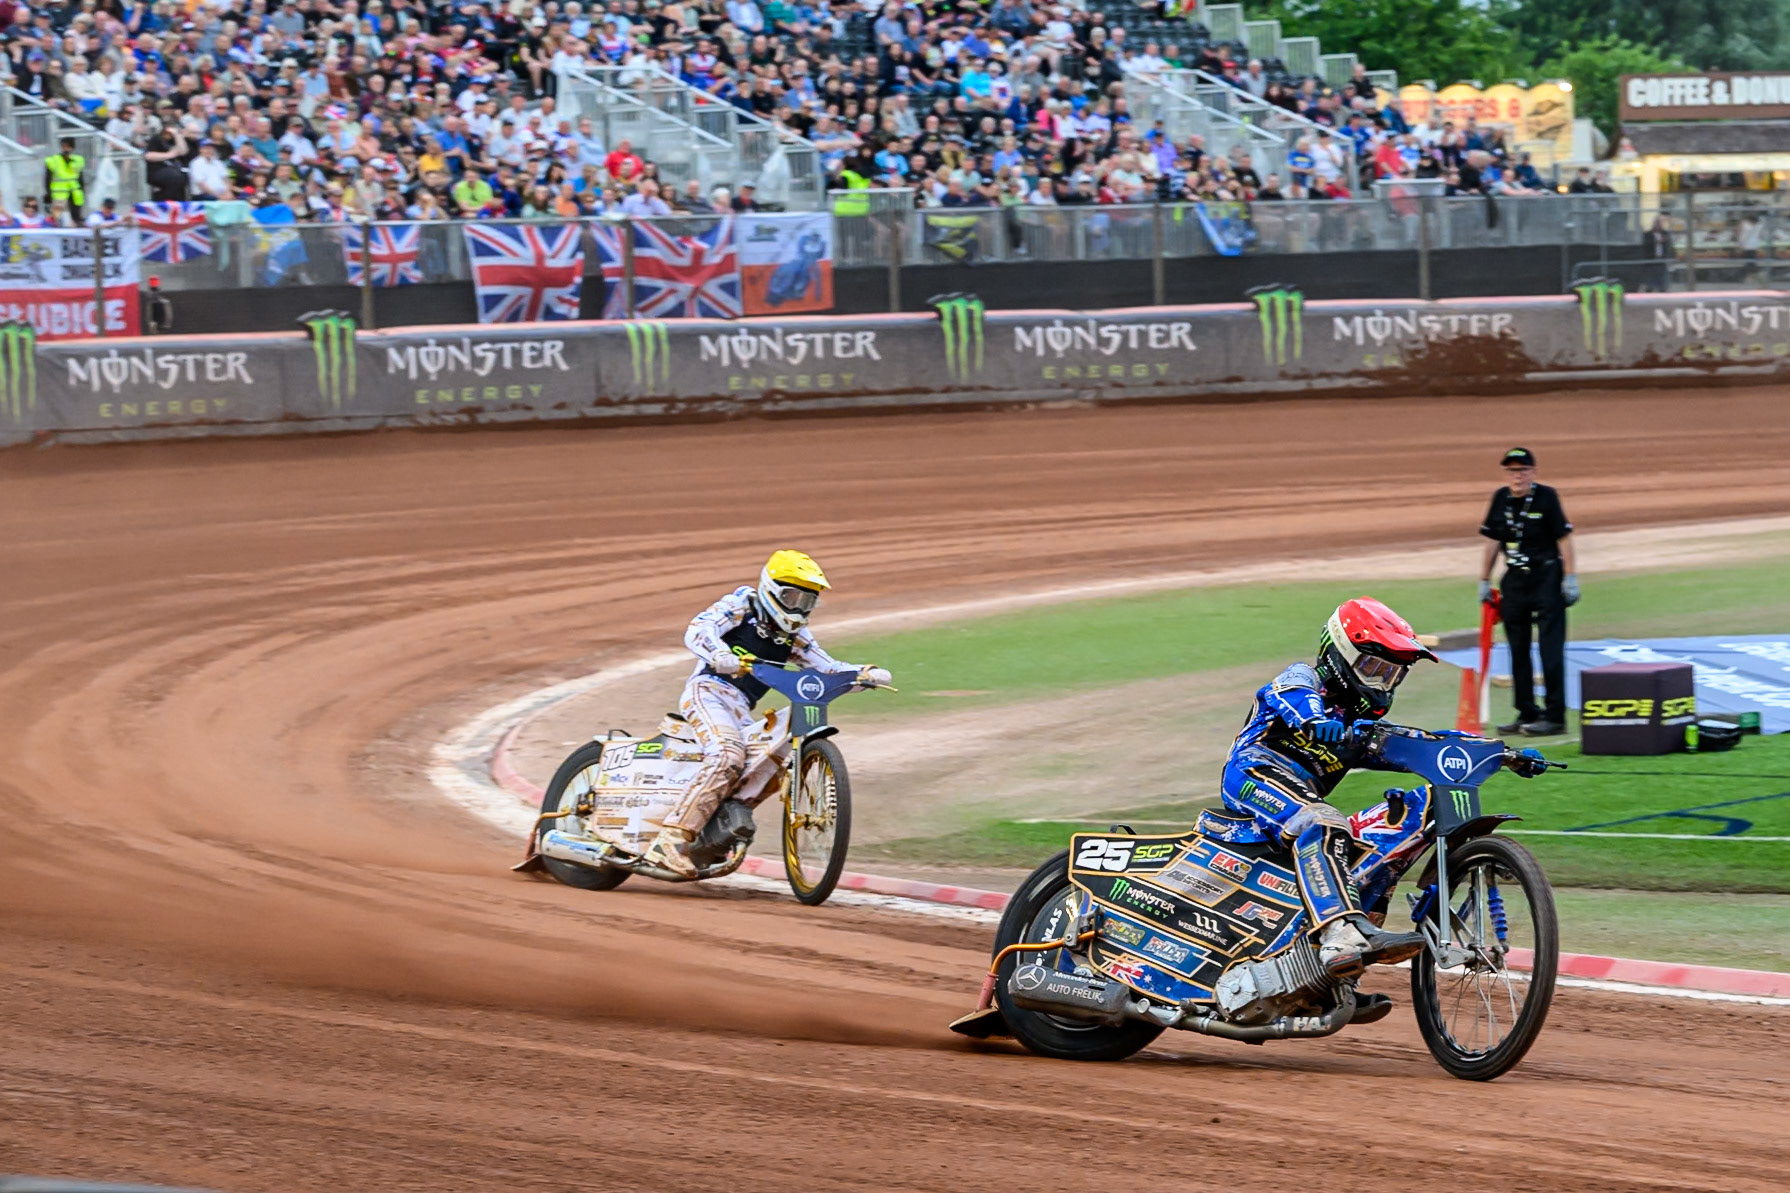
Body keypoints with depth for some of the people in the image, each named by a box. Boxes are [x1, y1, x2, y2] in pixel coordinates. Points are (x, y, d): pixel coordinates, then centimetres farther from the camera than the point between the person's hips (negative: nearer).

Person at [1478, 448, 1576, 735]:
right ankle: (1527, 714, 16)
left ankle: (1555, 715, -6)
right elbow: (1493, 540, 12)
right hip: (1514, 580, 6)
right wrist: (1484, 581, 13)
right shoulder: (1500, 499, 5)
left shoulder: (1546, 497, -9)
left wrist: (1570, 577, -12)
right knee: (1518, 650, 8)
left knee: (1551, 649, -7)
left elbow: (1563, 537, -9)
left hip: (1546, 577, -6)